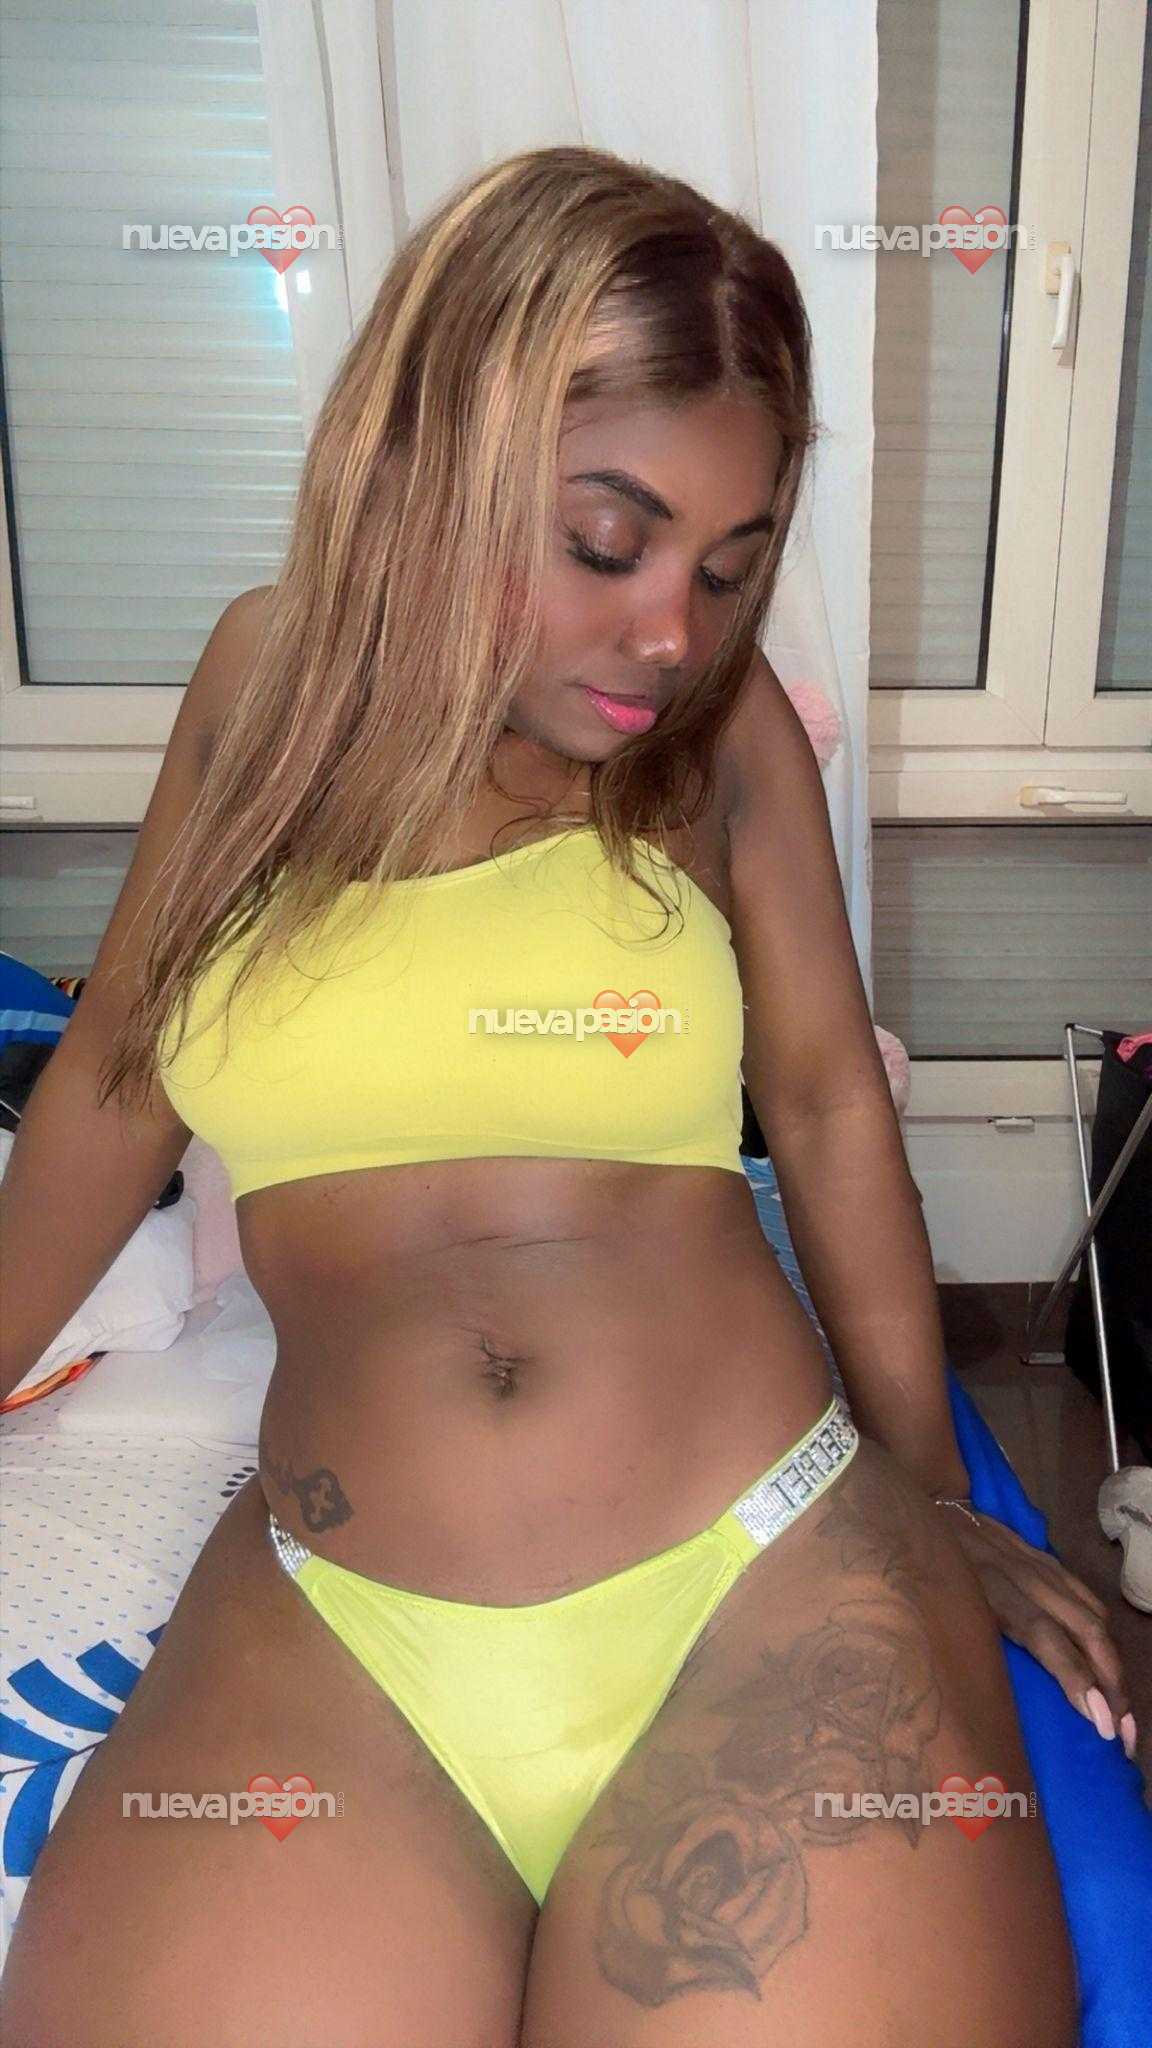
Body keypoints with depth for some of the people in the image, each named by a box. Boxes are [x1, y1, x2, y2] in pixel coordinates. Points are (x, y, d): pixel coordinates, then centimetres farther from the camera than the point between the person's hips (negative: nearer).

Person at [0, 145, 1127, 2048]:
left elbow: (828, 1098, 9)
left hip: (772, 1592, 0)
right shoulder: (273, 677, 6)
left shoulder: (723, 729, 2)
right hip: (323, 1637, 1)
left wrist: (933, 1496, 14)